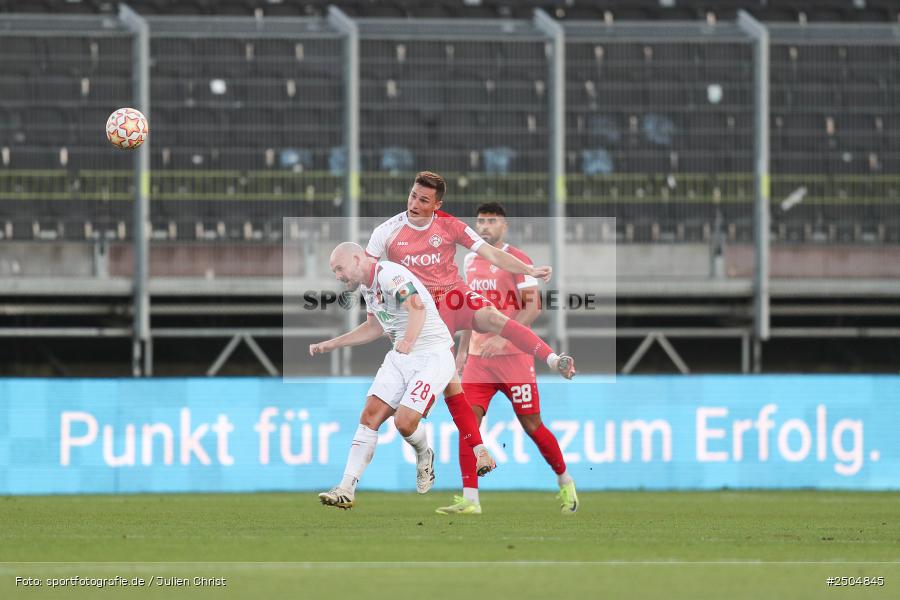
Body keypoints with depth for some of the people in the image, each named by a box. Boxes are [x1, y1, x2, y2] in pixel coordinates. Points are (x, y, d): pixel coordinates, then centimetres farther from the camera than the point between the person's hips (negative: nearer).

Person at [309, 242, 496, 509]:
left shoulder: (389, 274, -19)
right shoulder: (368, 286, 13)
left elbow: (417, 307, -36)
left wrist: (407, 343, -49)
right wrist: (331, 344, 28)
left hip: (433, 357, -9)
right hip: (401, 358, 9)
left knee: (404, 422, -18)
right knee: (370, 416, -4)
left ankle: (424, 457, 16)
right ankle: (347, 489, -7)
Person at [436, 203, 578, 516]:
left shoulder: (517, 260, -8)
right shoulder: (470, 261, 13)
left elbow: (533, 308, -13)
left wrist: (502, 337, -25)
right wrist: (462, 349, 17)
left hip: (514, 356, -5)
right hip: (478, 357, 6)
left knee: (532, 425, 1)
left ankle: (565, 483, 22)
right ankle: (469, 499, -9)